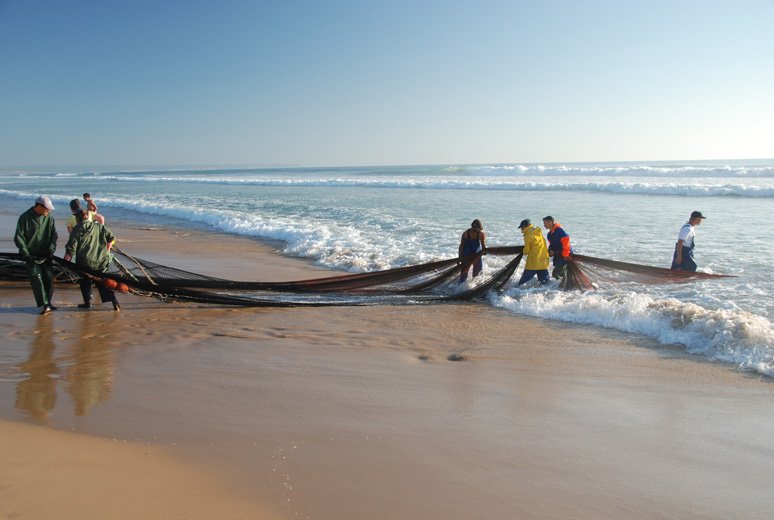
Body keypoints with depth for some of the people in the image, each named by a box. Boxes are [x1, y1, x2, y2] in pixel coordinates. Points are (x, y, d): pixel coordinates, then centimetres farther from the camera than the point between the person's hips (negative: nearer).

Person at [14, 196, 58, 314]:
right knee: (37, 278, -11)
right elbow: (18, 237, -7)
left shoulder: (49, 218, 3)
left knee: (49, 278, 4)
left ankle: (47, 302, 20)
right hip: (31, 255, -4)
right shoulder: (25, 218, -8)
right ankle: (45, 305, -11)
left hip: (45, 254, 4)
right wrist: (25, 252, -14)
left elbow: (54, 235, 7)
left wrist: (51, 248, -7)